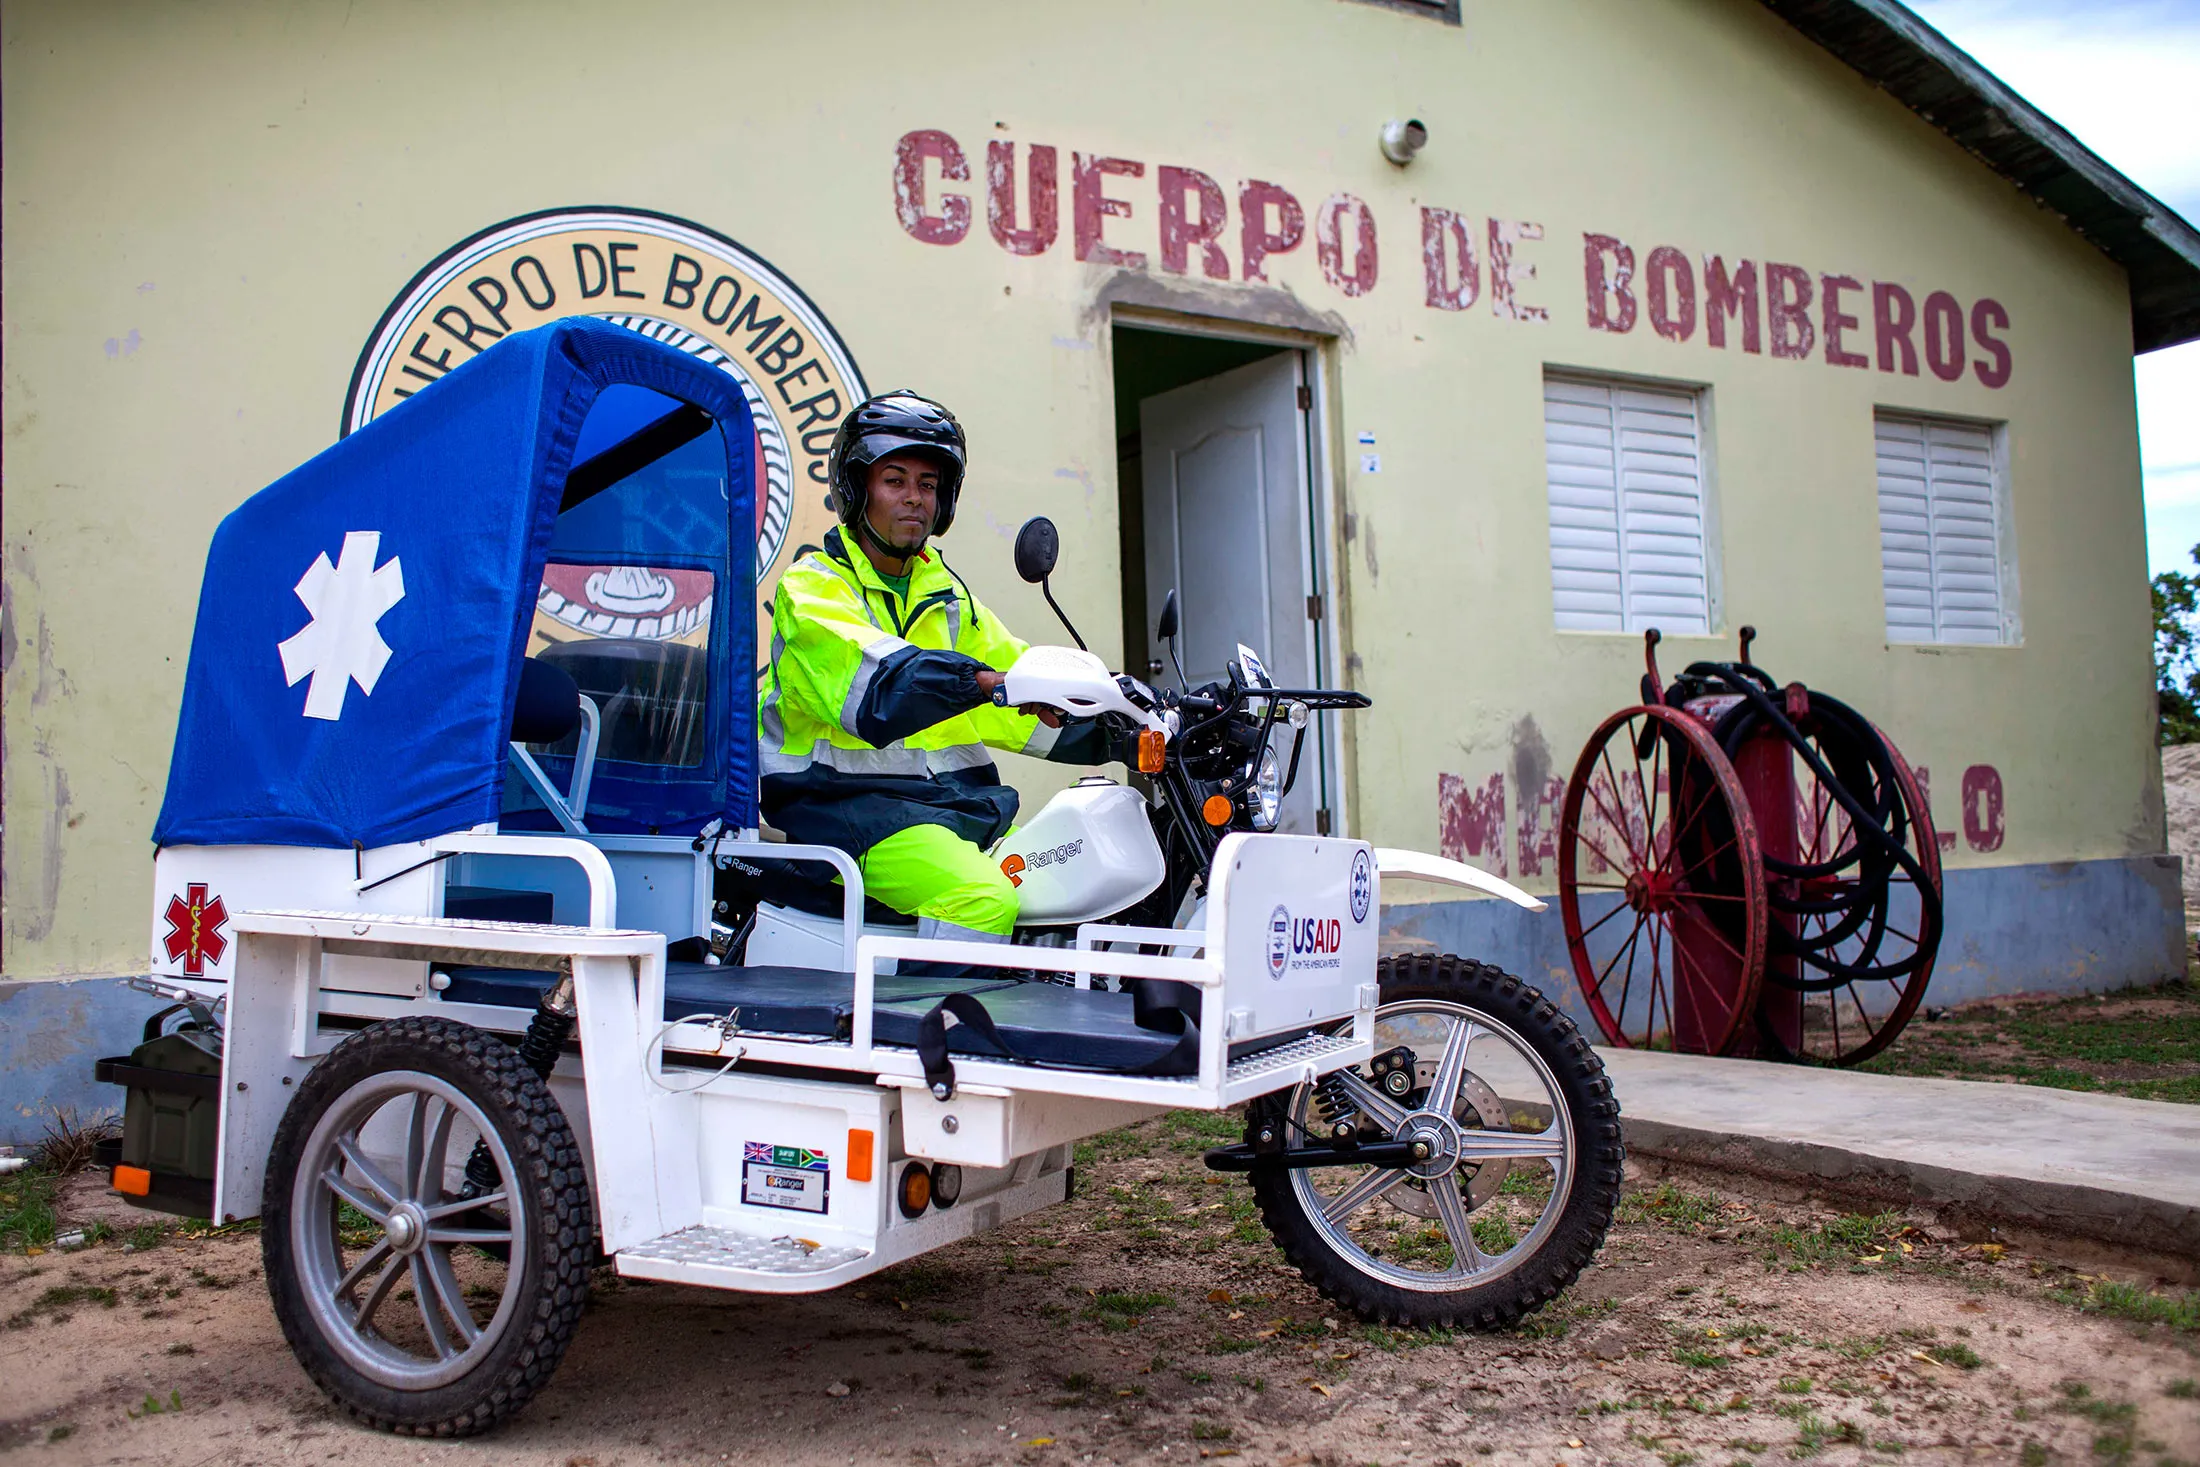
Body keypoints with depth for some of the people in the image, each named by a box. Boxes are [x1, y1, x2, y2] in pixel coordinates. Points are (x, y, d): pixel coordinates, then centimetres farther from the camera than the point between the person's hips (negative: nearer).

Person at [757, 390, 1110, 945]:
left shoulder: (948, 597, 21)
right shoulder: (811, 588, -1)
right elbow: (872, 679, -22)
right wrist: (986, 682, -36)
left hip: (962, 803, 7)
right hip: (850, 802, -7)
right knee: (982, 897, -30)